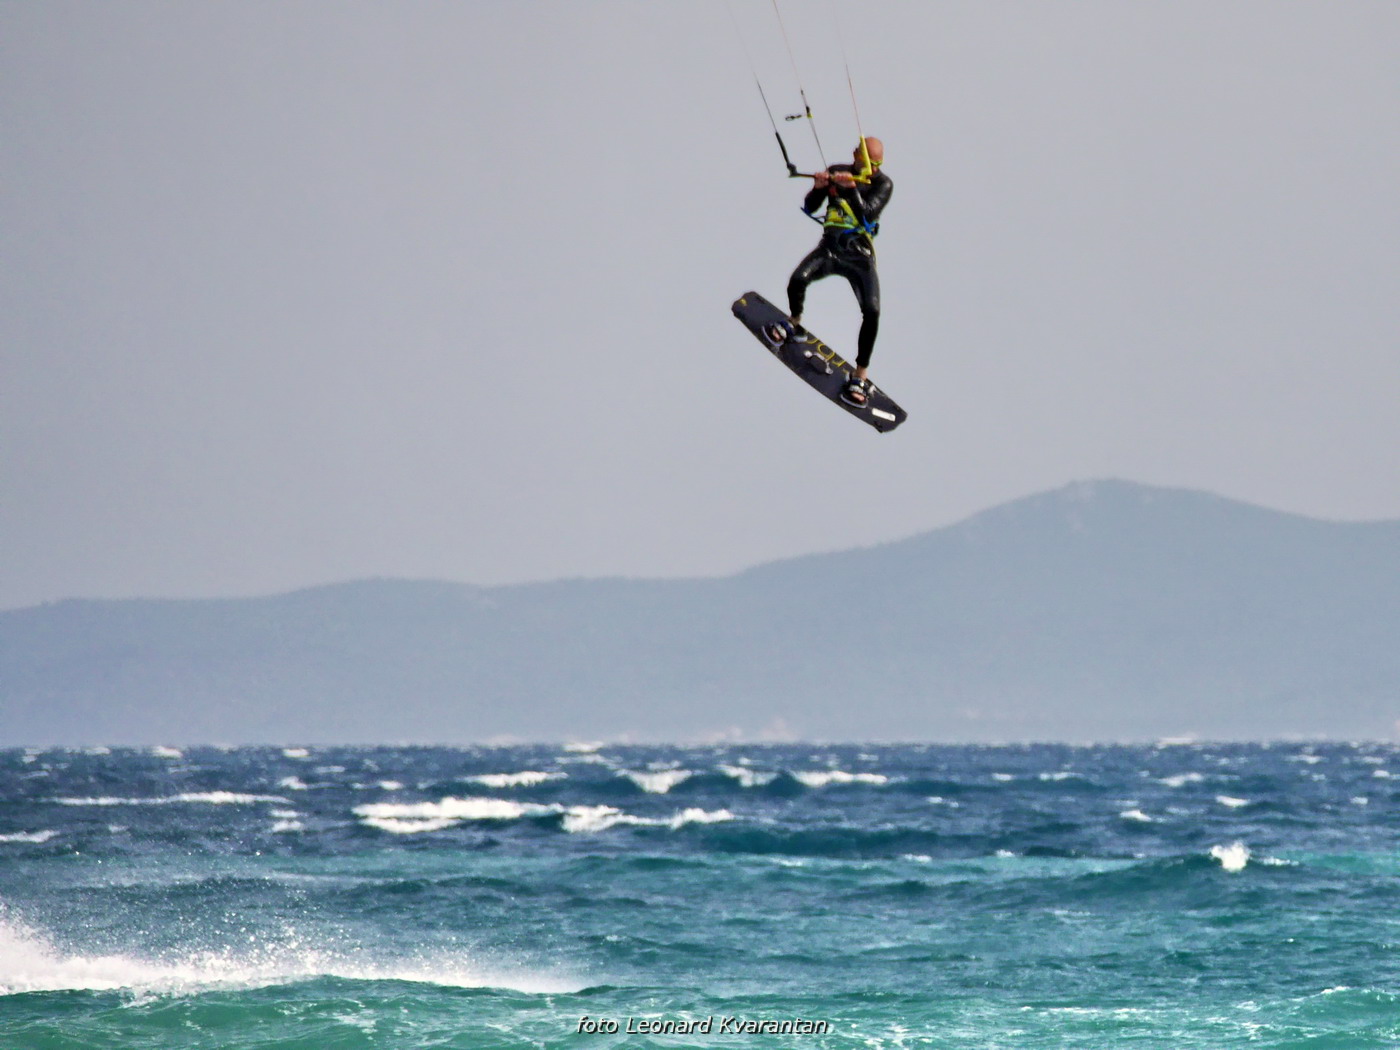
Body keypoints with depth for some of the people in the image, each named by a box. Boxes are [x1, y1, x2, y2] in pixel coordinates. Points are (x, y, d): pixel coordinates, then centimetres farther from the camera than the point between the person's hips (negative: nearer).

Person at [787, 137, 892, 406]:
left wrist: (851, 189, -32)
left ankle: (859, 377, -5)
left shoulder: (883, 184, -3)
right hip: (830, 248, 1)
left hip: (860, 255, -1)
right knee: (798, 280, -26)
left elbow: (867, 214, -19)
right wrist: (818, 187, -18)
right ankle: (794, 322, 9)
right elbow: (809, 208, 2)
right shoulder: (836, 172, 3)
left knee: (871, 311, -18)